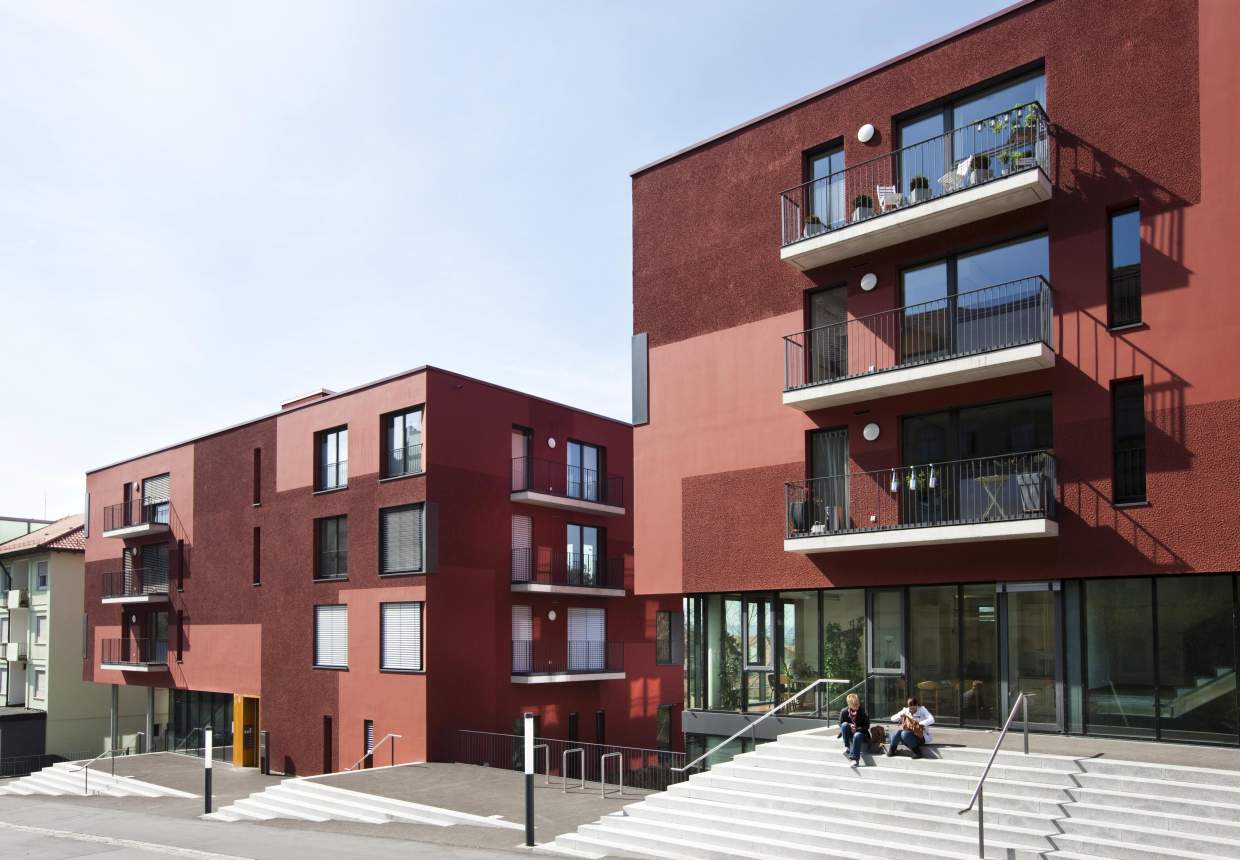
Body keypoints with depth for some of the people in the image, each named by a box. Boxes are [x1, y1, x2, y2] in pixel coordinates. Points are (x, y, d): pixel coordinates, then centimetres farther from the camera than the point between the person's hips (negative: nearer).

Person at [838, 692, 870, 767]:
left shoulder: (863, 712, -13)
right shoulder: (844, 712, -10)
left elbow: (866, 726, -7)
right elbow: (841, 725, -1)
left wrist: (857, 729, -24)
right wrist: (849, 726, -22)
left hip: (860, 732, -2)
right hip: (849, 734, 2)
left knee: (857, 736, -39)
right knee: (845, 724, -30)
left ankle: (855, 759, -37)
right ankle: (846, 746, -18)